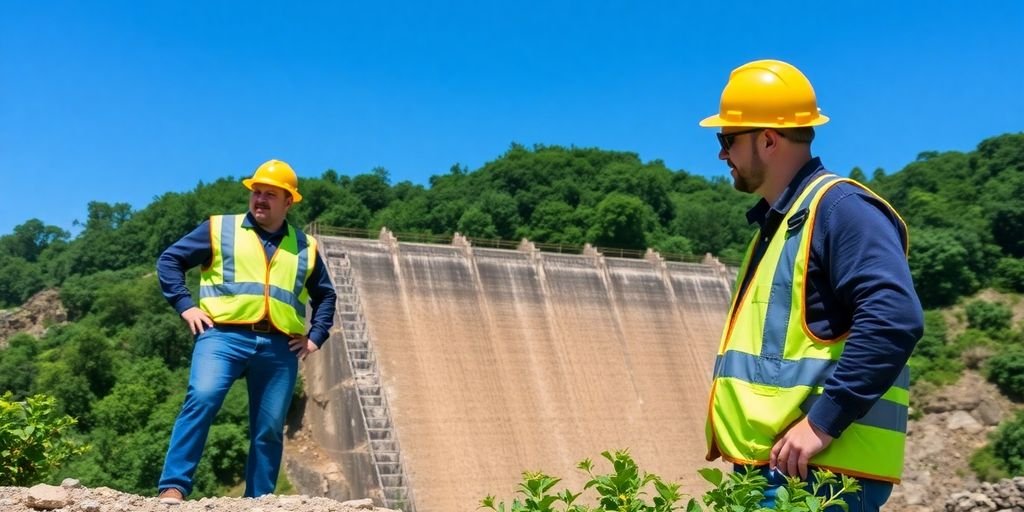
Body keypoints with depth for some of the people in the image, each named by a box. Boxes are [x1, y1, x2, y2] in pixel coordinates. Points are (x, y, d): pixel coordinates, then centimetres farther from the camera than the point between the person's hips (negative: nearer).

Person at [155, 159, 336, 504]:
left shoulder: (305, 247, 19)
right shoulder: (219, 229, 11)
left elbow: (325, 295, 29)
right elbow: (169, 260, 10)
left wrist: (316, 336, 15)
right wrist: (184, 305, -2)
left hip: (279, 347, 3)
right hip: (224, 335, -3)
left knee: (270, 430, 2)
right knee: (202, 399, -25)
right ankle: (173, 488, -23)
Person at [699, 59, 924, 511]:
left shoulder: (838, 207, -10)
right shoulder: (778, 221, 20)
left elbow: (894, 318, -23)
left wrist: (823, 421, -24)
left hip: (817, 473, -9)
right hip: (768, 467, 10)